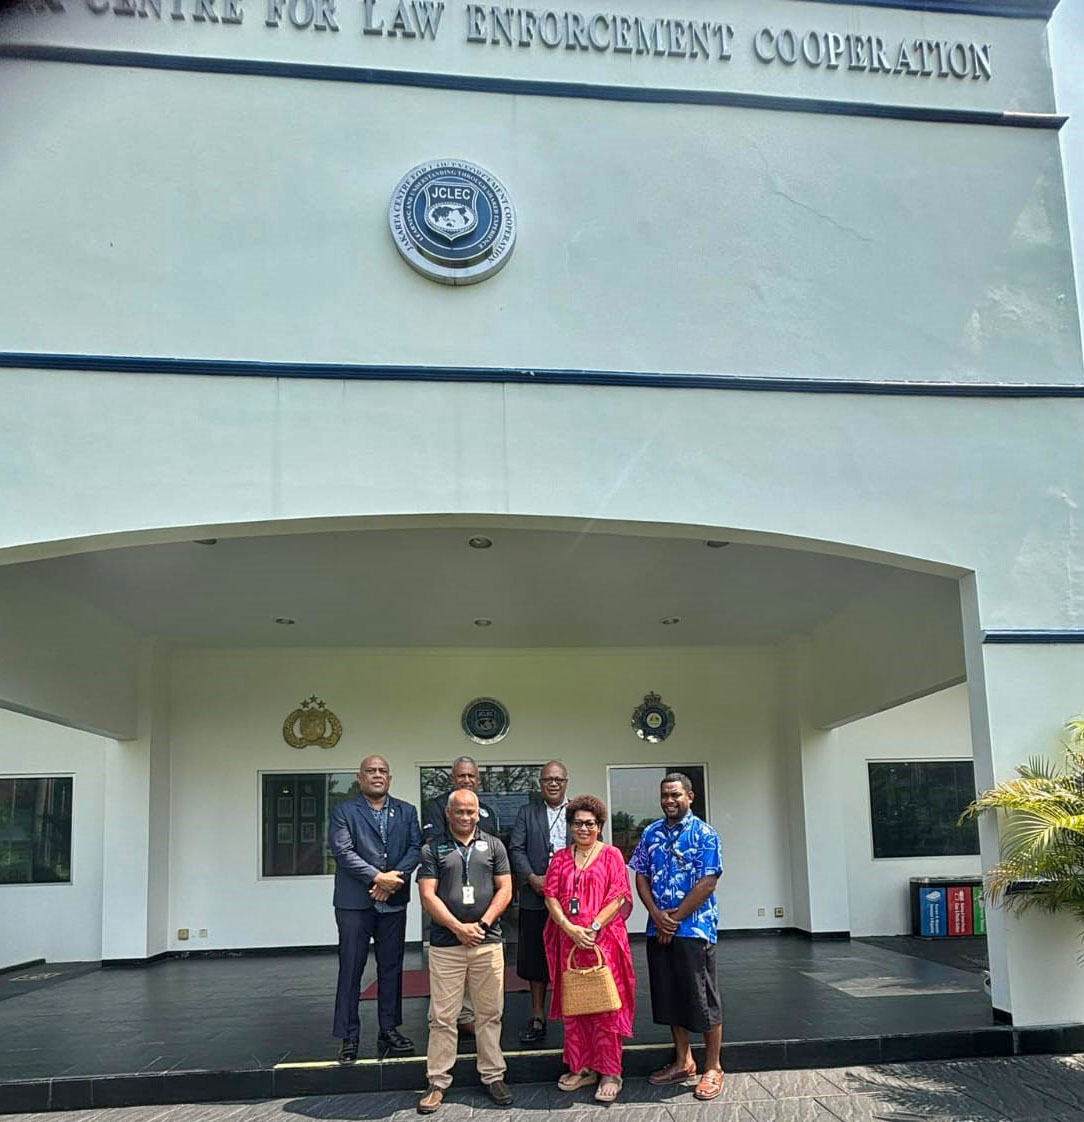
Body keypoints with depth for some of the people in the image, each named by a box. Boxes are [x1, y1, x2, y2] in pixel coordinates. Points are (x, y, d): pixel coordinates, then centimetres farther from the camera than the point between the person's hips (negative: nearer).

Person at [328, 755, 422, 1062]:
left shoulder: (406, 812, 11)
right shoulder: (343, 812, 0)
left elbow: (416, 848, 2)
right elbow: (343, 851, -11)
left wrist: (396, 876, -14)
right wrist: (377, 877, -17)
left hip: (394, 903, 3)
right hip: (355, 902, -3)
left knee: (391, 968, 9)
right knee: (351, 970, 1)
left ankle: (389, 1031, 19)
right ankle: (349, 1037, 9)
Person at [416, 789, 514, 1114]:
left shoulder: (493, 846, 9)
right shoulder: (432, 849, 5)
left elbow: (504, 890, 5)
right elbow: (427, 895, -2)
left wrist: (482, 924, -7)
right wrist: (458, 928, -10)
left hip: (488, 942, 1)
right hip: (445, 944, -1)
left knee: (490, 1014, 7)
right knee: (442, 1017, 2)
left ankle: (493, 1076, 19)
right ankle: (437, 1082, 12)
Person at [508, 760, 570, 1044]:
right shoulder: (527, 813, 9)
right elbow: (516, 849, 1)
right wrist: (532, 878, -12)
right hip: (536, 898, 1)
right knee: (536, 959, 8)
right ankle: (537, 1019, 19)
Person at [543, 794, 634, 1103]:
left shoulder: (611, 855, 2)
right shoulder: (561, 858, 12)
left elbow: (619, 897, -6)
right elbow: (550, 896, 4)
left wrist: (593, 928, -15)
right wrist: (569, 928, -11)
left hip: (603, 939, -3)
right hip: (569, 940, 4)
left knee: (605, 1006, -1)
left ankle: (609, 1073, 8)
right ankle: (581, 1067, 19)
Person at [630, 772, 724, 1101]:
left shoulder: (704, 835, -7)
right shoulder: (651, 834, 9)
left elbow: (707, 883, -13)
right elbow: (641, 877, 8)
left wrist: (675, 919, -12)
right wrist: (658, 916, -7)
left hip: (694, 929, -5)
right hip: (659, 930, 5)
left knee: (703, 999, 0)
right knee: (671, 997, 13)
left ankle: (712, 1068, 12)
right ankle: (683, 1062, 26)